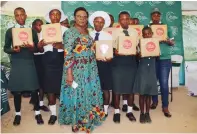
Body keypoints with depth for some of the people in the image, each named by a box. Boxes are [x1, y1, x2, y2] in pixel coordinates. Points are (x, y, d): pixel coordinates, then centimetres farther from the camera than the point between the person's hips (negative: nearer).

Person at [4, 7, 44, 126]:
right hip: (16, 63, 0)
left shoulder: (32, 31, 7)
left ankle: (37, 113, 16)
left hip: (29, 62, 0)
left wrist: (31, 47, -15)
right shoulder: (10, 31, 5)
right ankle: (18, 114, 24)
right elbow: (5, 48, 7)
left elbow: (37, 48, 7)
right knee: (16, 90, 6)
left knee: (34, 89, 0)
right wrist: (13, 50, -14)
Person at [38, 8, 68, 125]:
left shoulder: (65, 29, 3)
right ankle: (53, 113, 20)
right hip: (49, 59, 2)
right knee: (50, 87, 5)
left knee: (63, 86, 2)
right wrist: (41, 43, -18)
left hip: (61, 58, -1)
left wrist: (62, 46, -22)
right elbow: (39, 46, 5)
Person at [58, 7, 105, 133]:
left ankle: (88, 118, 33)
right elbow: (67, 54, -16)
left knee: (90, 94, 14)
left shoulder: (88, 32, 11)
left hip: (91, 70, 7)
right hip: (77, 70, -7)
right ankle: (77, 121, 23)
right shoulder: (70, 32, -10)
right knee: (78, 94, 4)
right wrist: (69, 73, -21)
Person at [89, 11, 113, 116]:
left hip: (104, 63, -1)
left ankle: (105, 109, 25)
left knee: (105, 88, 8)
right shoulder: (88, 35, 5)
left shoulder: (108, 36, 3)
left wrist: (109, 58, -21)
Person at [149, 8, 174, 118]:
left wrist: (168, 41, -15)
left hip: (165, 59, -1)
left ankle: (165, 107, 9)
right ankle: (155, 101, 30)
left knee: (164, 83, -2)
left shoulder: (166, 27, 5)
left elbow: (173, 42, 6)